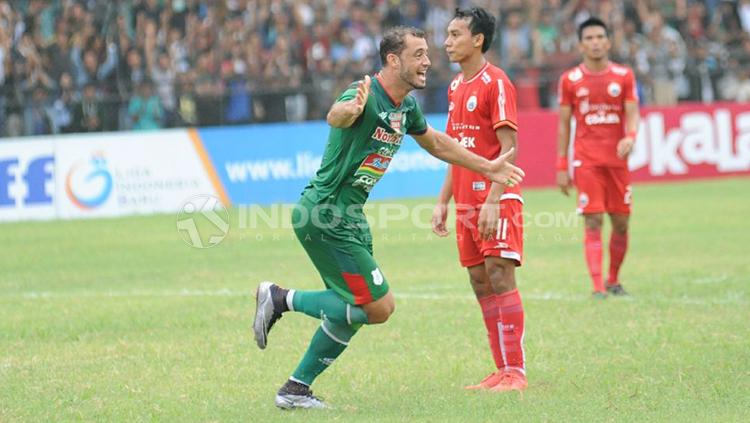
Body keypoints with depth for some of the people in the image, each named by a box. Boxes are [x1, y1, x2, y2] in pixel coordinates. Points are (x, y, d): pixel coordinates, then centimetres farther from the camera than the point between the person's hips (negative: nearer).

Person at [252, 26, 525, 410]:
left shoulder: (406, 105, 8)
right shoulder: (367, 95, -20)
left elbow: (436, 143, 26)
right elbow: (335, 117, -44)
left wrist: (486, 167, 28)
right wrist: (350, 108, -67)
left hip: (349, 219, 10)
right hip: (325, 215, -10)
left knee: (353, 311, 14)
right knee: (379, 307, -10)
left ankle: (296, 389, 21)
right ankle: (281, 298, -3)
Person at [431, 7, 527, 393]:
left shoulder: (496, 83, -10)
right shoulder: (456, 87, 15)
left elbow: (509, 148, -15)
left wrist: (493, 200, -22)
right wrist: (443, 201, 16)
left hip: (497, 198, -8)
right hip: (466, 201, 8)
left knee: (500, 277, -10)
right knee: (480, 281, 6)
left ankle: (516, 372, -7)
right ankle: (502, 371, 9)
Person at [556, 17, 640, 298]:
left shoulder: (624, 76, 6)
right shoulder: (570, 80, 3)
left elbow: (632, 113, -1)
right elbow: (563, 124, 6)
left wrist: (630, 136, -24)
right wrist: (561, 167, 1)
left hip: (617, 159, 2)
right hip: (586, 161, -2)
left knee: (621, 223, 5)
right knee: (593, 223, -10)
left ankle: (614, 280, 23)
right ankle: (597, 287, -12)